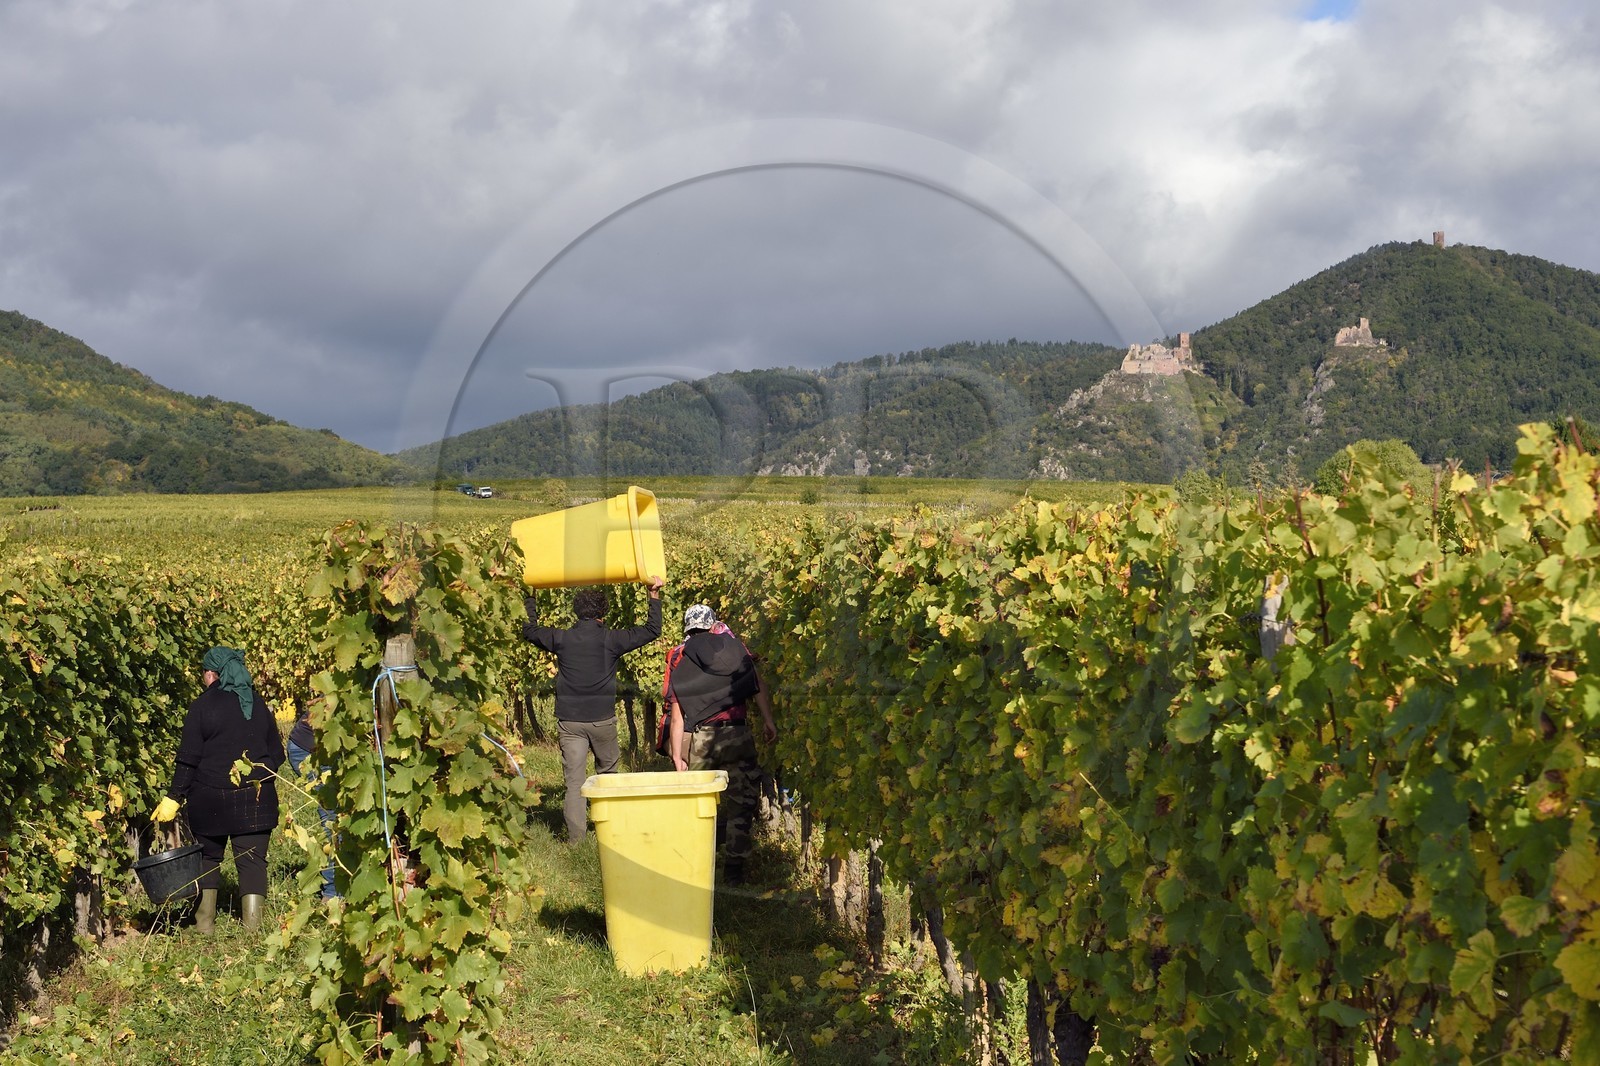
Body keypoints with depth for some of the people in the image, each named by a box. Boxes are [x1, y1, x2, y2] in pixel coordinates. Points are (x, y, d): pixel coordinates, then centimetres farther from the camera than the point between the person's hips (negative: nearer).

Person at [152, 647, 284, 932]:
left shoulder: (201, 707, -5)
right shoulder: (259, 704, 7)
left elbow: (188, 758, -8)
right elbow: (276, 752, 13)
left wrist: (174, 797, -4)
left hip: (211, 798, -2)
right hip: (255, 799, 2)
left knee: (208, 856, 14)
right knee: (252, 859, 2)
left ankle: (205, 923, 15)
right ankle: (252, 926, -4)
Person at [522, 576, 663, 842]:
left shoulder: (561, 638, -1)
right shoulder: (611, 639, -5)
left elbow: (529, 631, 18)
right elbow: (652, 630, 3)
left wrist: (530, 601, 31)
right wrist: (655, 596, 12)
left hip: (569, 721, 1)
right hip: (603, 720, 0)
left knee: (574, 780, -1)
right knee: (607, 773, 19)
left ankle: (576, 837, -6)